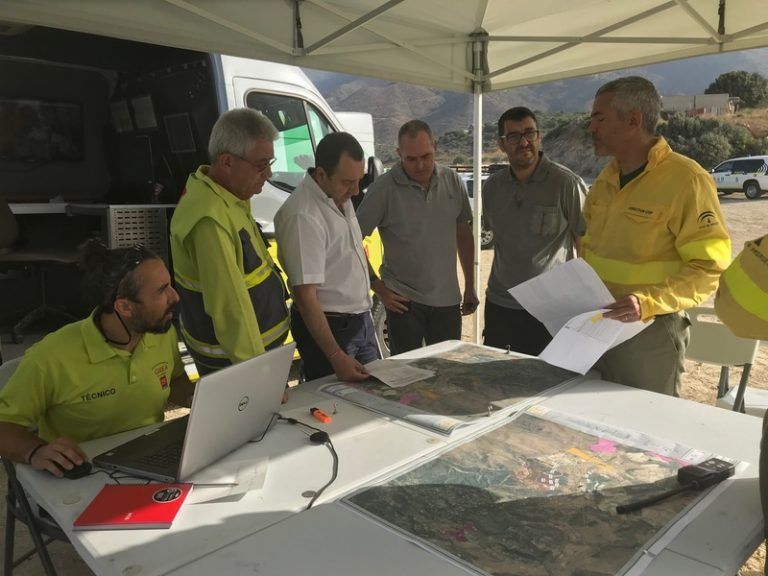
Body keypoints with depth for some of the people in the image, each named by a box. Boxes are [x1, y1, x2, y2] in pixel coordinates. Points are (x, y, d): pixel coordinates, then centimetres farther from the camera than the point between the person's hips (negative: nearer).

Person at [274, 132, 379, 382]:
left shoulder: (340, 197, 3)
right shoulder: (303, 216, -25)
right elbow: (305, 296, -27)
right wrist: (336, 356, -29)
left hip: (361, 321, 9)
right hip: (327, 327, -8)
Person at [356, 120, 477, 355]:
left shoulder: (452, 181, 2)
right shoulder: (383, 189, -12)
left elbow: (464, 232, 11)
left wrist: (470, 287, 12)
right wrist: (378, 287, -10)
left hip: (448, 300, 4)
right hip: (404, 301, -4)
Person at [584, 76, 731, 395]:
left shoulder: (686, 180, -15)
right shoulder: (606, 178, 8)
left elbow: (710, 268, -16)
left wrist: (649, 302, -29)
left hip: (649, 333, -7)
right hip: (595, 325, 7)